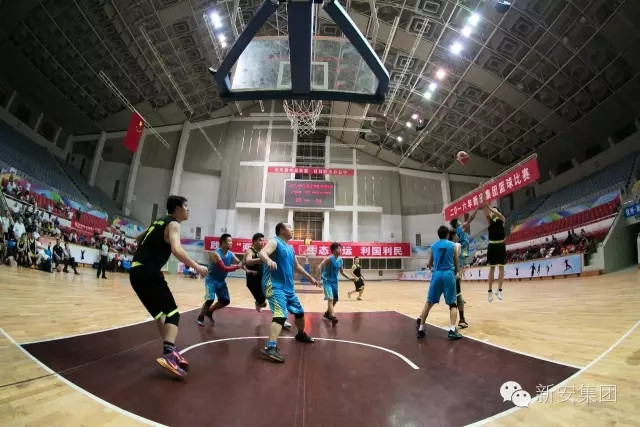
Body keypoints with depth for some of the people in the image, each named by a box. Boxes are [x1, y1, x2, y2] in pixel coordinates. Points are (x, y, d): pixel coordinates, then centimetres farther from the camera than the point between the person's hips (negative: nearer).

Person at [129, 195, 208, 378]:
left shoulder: (159, 221, 20)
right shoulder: (173, 224, -7)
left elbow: (138, 239, 33)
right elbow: (176, 250, -23)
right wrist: (197, 267, -18)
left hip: (136, 270, 9)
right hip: (148, 272, -9)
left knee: (159, 312, 17)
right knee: (172, 313, -8)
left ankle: (169, 350, 22)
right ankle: (168, 355, -22)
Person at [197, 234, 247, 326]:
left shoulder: (230, 254, -3)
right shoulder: (216, 253, -25)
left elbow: (240, 263, 0)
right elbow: (224, 268, -31)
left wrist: (247, 270, -18)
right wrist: (237, 267, -33)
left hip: (221, 281, 7)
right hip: (211, 280, -7)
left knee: (226, 301, 5)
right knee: (210, 299, -19)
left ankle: (209, 312, 29)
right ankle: (201, 317, 9)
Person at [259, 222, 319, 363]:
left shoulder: (290, 248, 18)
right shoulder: (275, 242, -8)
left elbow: (296, 266, 29)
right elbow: (262, 253, -28)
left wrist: (310, 277, 33)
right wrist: (269, 260, -50)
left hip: (288, 287, 9)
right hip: (275, 286, -9)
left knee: (299, 311, 21)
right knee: (280, 315, -25)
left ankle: (301, 334, 44)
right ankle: (270, 347, -29)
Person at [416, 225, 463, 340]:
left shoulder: (433, 246, 11)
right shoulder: (453, 245, 7)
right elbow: (457, 265, 11)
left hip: (436, 274, 2)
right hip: (448, 274, -2)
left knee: (429, 302, 9)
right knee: (452, 303, 9)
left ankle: (421, 328, 11)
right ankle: (452, 330, -2)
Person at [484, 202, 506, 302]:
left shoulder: (501, 219, 2)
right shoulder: (490, 220, 8)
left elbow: (499, 215, -20)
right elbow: (486, 214, -10)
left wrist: (490, 207, -32)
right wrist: (485, 206, -24)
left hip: (500, 246, -2)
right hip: (492, 246, 2)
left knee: (501, 268, 3)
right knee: (491, 268, 7)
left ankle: (499, 290, 9)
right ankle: (490, 291, 11)